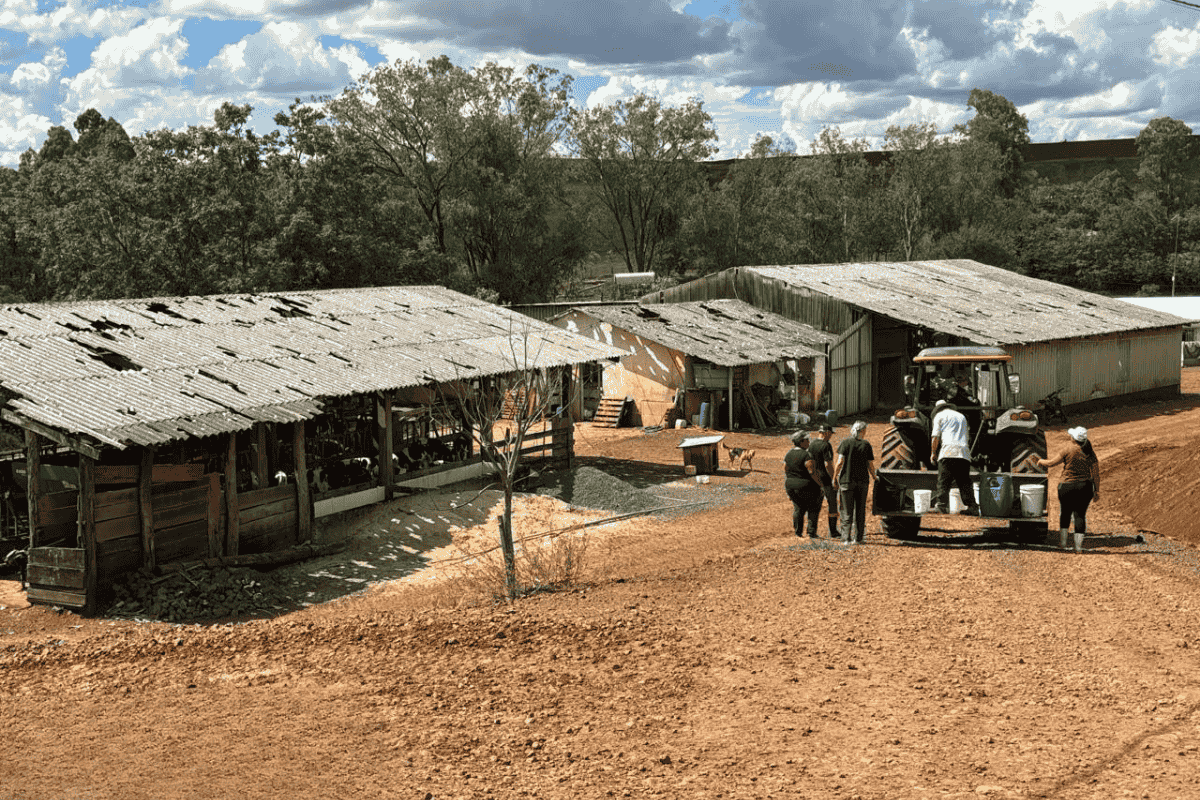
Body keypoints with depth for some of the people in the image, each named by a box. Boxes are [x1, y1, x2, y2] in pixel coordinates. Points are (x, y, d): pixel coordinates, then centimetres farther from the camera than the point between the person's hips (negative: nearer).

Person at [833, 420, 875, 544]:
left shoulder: (846, 442, -5)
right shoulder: (866, 445, 0)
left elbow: (840, 462, -11)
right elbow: (870, 465, 2)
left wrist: (835, 476, -1)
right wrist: (874, 478, 18)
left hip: (847, 480, -1)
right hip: (863, 480, 1)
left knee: (847, 510, 2)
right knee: (860, 510, 11)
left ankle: (846, 538, -4)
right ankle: (859, 537, 11)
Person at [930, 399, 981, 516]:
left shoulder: (940, 415, 14)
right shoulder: (961, 416, 31)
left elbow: (935, 436, 4)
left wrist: (933, 453, 10)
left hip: (948, 451, -5)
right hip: (964, 453, 5)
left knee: (943, 481, -11)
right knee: (964, 482, 5)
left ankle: (940, 504, -26)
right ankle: (973, 507, -6)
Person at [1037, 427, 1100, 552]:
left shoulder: (1068, 450, -11)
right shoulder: (1090, 452, 2)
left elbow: (1052, 463, -4)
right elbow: (1096, 472, 2)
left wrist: (1041, 461, 15)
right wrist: (1097, 490, 8)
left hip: (1067, 486, -3)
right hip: (1085, 486, 3)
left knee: (1065, 513, 12)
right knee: (1080, 515, 5)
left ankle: (1062, 541, 13)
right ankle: (1078, 546, 2)